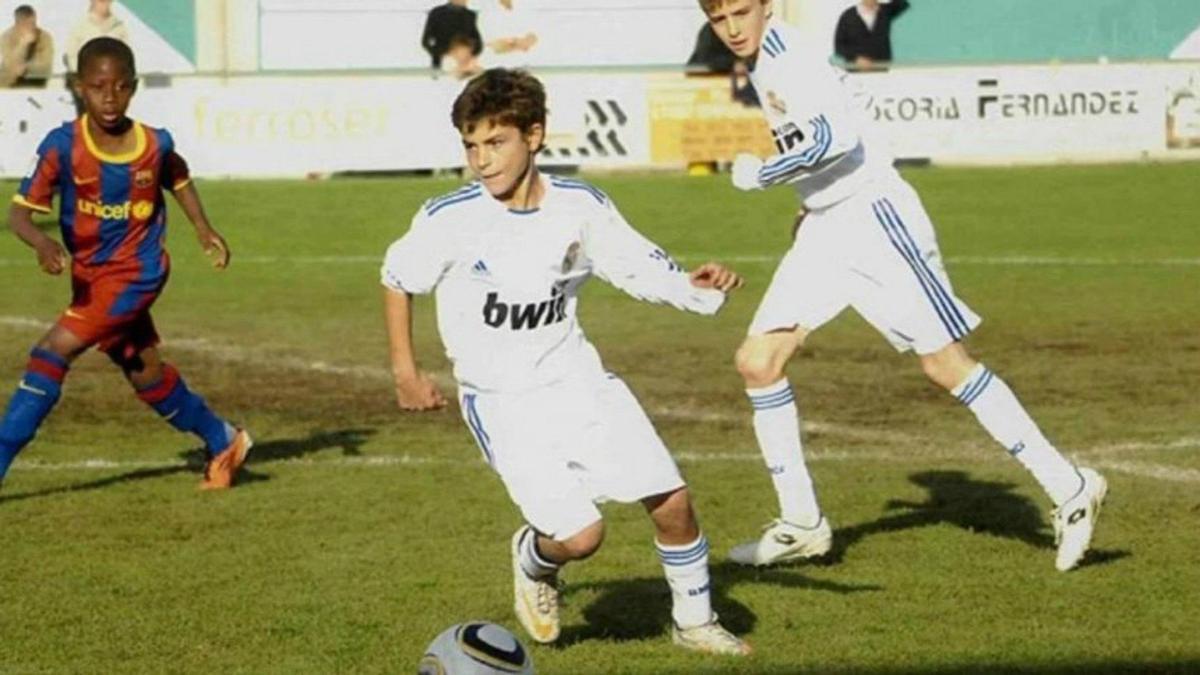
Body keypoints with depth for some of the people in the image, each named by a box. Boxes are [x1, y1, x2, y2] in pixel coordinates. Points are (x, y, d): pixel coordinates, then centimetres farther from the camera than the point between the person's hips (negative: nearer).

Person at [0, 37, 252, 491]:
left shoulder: (155, 144, -11)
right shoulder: (63, 146, -15)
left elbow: (178, 180, 14)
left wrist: (203, 228, 3)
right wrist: (42, 244, -38)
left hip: (135, 272, -3)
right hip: (90, 275, 3)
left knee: (53, 352, -17)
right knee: (143, 373, 17)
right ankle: (222, 442, 39)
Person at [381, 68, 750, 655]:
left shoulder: (580, 206, -7)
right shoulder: (448, 220, -15)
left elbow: (642, 268, 2)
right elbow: (397, 279, 3)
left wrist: (695, 286, -18)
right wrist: (405, 371, 4)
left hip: (579, 383, 4)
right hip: (502, 402, -3)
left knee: (671, 501, 0)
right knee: (579, 534, -16)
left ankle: (693, 621, 26)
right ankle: (533, 561, 21)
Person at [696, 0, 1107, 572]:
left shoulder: (785, 50, -17)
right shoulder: (763, 56, 12)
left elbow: (837, 136, -30)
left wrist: (759, 174, -19)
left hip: (872, 217, -9)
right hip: (824, 229, 9)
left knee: (946, 364, -7)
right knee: (757, 361, 1)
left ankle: (1069, 490, 2)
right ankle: (801, 524, 10)